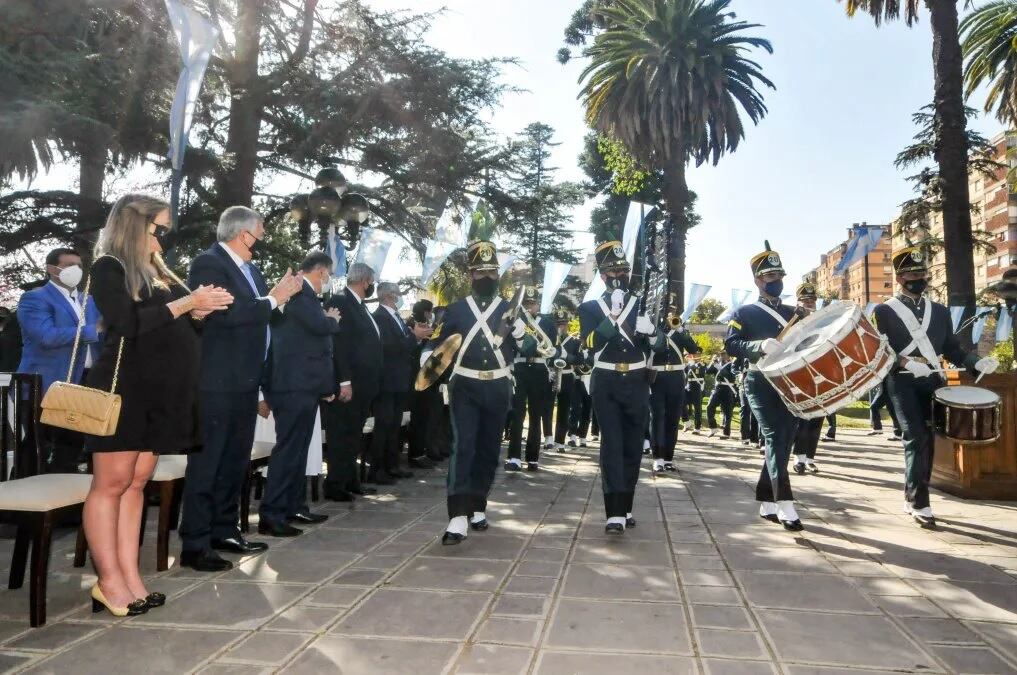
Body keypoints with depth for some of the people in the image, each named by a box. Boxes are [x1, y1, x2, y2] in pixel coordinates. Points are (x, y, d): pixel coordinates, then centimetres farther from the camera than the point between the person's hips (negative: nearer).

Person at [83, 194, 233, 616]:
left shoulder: (157, 271, 17)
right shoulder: (109, 268, -4)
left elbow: (176, 326, 20)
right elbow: (130, 324, -17)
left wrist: (200, 311, 0)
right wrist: (187, 303, -14)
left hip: (160, 389, 7)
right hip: (124, 388, -7)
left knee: (137, 482, 7)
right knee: (112, 483, -2)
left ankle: (130, 578, 11)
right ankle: (110, 581, 4)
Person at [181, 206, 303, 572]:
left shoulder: (249, 269, 17)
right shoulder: (208, 263, -12)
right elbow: (224, 313, -25)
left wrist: (282, 296, 3)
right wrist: (272, 299, -17)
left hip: (245, 382, 10)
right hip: (217, 383, -9)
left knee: (235, 462, 16)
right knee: (206, 465, -3)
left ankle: (225, 531, 27)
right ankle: (195, 545, 4)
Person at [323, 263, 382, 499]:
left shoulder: (359, 305, 16)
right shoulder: (340, 301, -12)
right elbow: (339, 344, -19)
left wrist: (371, 383, 13)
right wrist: (344, 382, -22)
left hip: (362, 384, 9)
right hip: (348, 384, -9)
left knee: (354, 435, 15)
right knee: (341, 435, -1)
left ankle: (351, 482, 24)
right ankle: (334, 485, 7)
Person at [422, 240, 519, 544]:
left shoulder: (509, 309, 6)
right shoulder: (455, 309, 4)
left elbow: (530, 348, 2)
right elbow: (435, 342, 10)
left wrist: (520, 331, -19)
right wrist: (427, 363, -10)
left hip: (497, 389, 2)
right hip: (465, 387, -2)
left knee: (489, 450, 9)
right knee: (463, 447, -12)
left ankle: (477, 508, 26)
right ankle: (458, 518, -18)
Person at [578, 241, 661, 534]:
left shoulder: (643, 304, 10)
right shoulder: (590, 308, 4)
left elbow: (659, 345, 6)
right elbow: (591, 343, -12)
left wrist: (651, 330, -16)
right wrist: (613, 315, -23)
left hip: (637, 383, 3)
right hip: (606, 384, -3)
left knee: (633, 447, 8)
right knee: (611, 445, -10)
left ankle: (624, 507, 21)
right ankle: (616, 514, -13)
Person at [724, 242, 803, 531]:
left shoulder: (794, 313, 19)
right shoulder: (744, 313, 3)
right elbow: (731, 345, -11)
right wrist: (761, 345, -26)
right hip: (762, 385, -5)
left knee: (782, 444, 7)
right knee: (774, 440, -16)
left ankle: (766, 503, 18)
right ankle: (785, 506, -20)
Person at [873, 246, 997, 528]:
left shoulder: (939, 311, 16)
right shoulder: (883, 312, 1)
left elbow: (952, 348, 15)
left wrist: (976, 362, -2)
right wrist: (905, 362, -22)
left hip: (933, 381, 5)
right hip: (902, 382, -5)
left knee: (927, 439, 7)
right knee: (916, 438, -13)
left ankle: (911, 497, 20)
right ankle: (919, 503, -5)